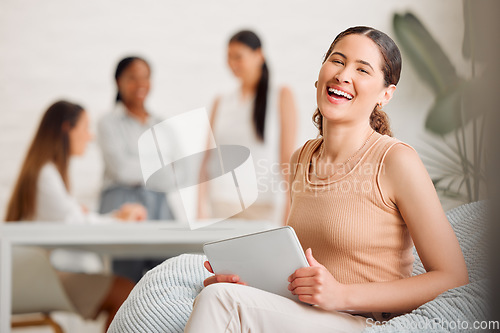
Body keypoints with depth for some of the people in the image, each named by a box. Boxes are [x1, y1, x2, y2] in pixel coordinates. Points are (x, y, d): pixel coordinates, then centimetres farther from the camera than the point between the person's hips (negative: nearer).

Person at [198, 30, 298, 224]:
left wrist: (290, 208, -8)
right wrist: (201, 206, 4)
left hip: (263, 205, -3)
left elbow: (288, 156, -1)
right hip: (222, 204, 3)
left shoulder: (281, 96, 6)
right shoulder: (221, 103, 15)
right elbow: (208, 156, 13)